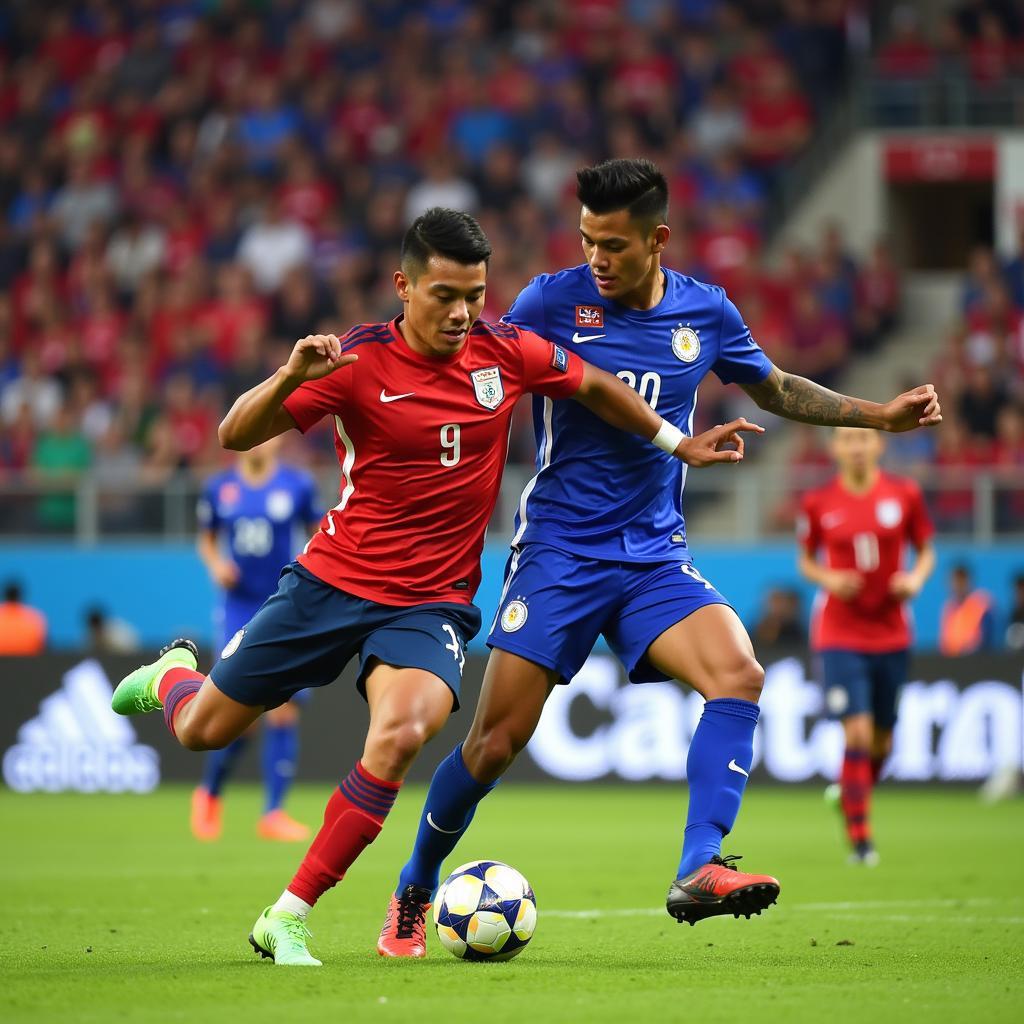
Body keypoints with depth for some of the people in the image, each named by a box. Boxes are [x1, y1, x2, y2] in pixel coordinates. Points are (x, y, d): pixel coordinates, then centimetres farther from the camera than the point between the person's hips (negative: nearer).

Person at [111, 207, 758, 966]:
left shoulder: (505, 352, -4)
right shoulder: (358, 362, -14)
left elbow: (594, 386, 16)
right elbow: (235, 436, -18)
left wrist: (679, 444, 21)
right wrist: (291, 378, -36)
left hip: (431, 601, 1)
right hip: (333, 582, -1)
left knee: (402, 732, -29)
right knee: (203, 730, 7)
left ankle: (287, 919, -19)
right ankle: (174, 673, 49)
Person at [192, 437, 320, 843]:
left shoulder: (298, 485, 0)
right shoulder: (219, 488, 3)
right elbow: (206, 538, 15)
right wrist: (216, 565, -4)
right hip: (239, 611, 0)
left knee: (283, 712, -6)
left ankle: (273, 814, 3)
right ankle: (209, 793, 20)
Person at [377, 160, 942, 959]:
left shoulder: (706, 312, 4)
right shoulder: (553, 301, -6)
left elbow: (775, 389, 22)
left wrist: (879, 415, 18)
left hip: (655, 554, 3)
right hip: (558, 552, -3)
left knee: (739, 675, -24)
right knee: (496, 743, -6)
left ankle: (699, 872, -28)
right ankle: (413, 894, 17)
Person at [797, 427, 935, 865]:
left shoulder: (905, 495, -1)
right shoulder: (817, 503, -3)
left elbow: (926, 550, 10)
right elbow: (806, 561, 9)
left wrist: (916, 578, -11)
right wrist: (827, 578, -12)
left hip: (890, 634, 3)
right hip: (840, 636, -2)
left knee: (882, 740, 11)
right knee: (857, 732, -15)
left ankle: (850, 792, 42)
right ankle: (860, 837, -8)